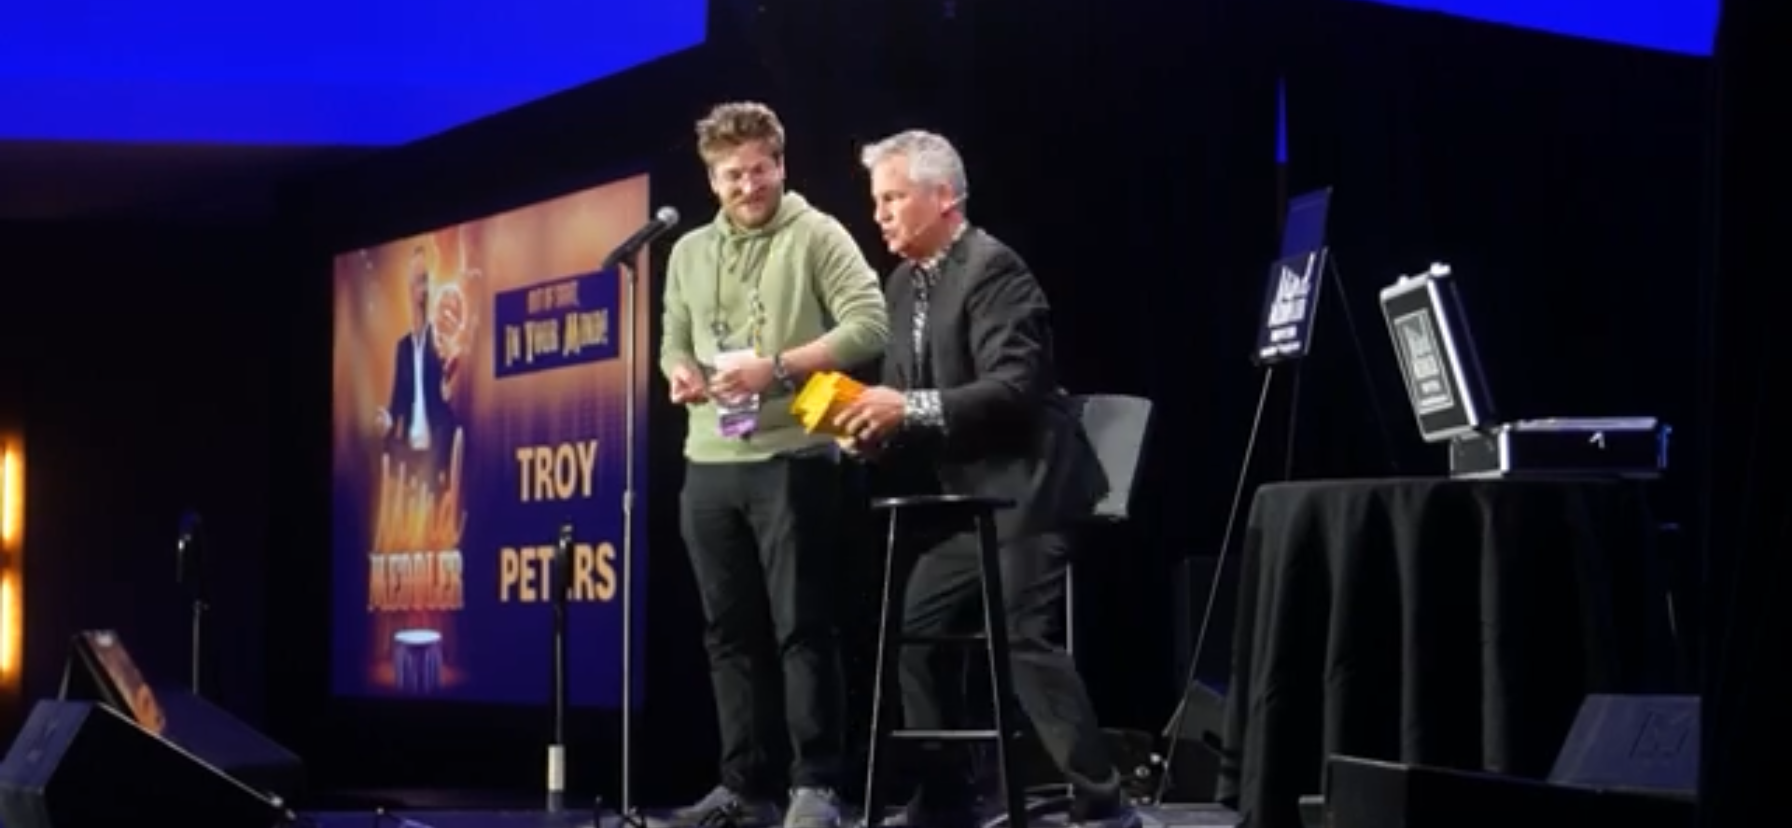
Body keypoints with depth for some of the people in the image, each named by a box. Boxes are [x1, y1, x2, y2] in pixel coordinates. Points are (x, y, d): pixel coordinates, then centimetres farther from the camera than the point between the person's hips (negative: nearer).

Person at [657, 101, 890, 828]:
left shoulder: (816, 236, -3)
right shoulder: (689, 253, 16)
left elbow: (870, 324, -12)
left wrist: (778, 367, -18)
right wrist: (680, 373, -1)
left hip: (792, 459, -6)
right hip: (709, 466, 6)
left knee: (802, 627, -6)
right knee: (731, 632, 8)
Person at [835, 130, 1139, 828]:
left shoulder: (991, 269, -16)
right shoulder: (905, 283, 13)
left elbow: (1014, 388, -24)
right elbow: (906, 393, 19)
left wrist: (910, 410, -28)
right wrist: (875, 425, -3)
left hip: (1023, 491, -10)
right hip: (965, 498, 10)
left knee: (1026, 639, -16)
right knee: (917, 633, 7)